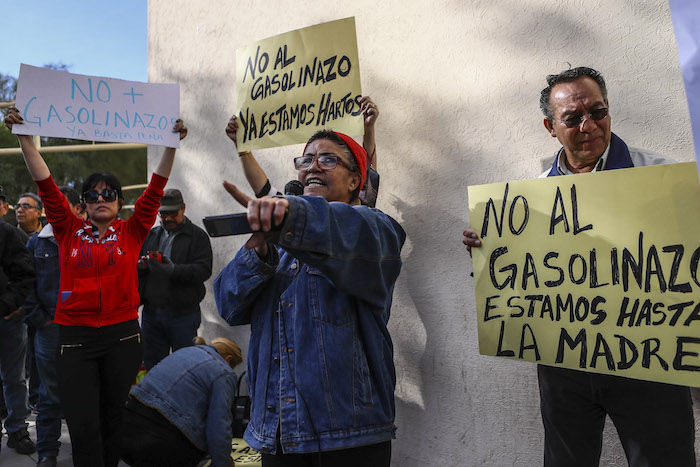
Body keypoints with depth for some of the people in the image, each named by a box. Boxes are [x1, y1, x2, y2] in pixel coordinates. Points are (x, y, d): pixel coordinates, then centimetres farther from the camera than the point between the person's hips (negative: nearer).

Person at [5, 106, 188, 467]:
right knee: (83, 426, -4)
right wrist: (24, 138, -6)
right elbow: (46, 185, 0)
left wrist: (172, 144, -9)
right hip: (75, 337, 0)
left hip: (123, 335, 0)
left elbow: (156, 188, -3)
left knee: (114, 421, 12)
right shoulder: (70, 232, 6)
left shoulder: (132, 232, 5)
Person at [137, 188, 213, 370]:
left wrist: (174, 270, -27)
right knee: (152, 365, 13)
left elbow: (204, 270, -12)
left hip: (183, 314, -4)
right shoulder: (151, 235, 15)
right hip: (151, 312, 5)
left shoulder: (198, 236, 0)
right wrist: (140, 265, -8)